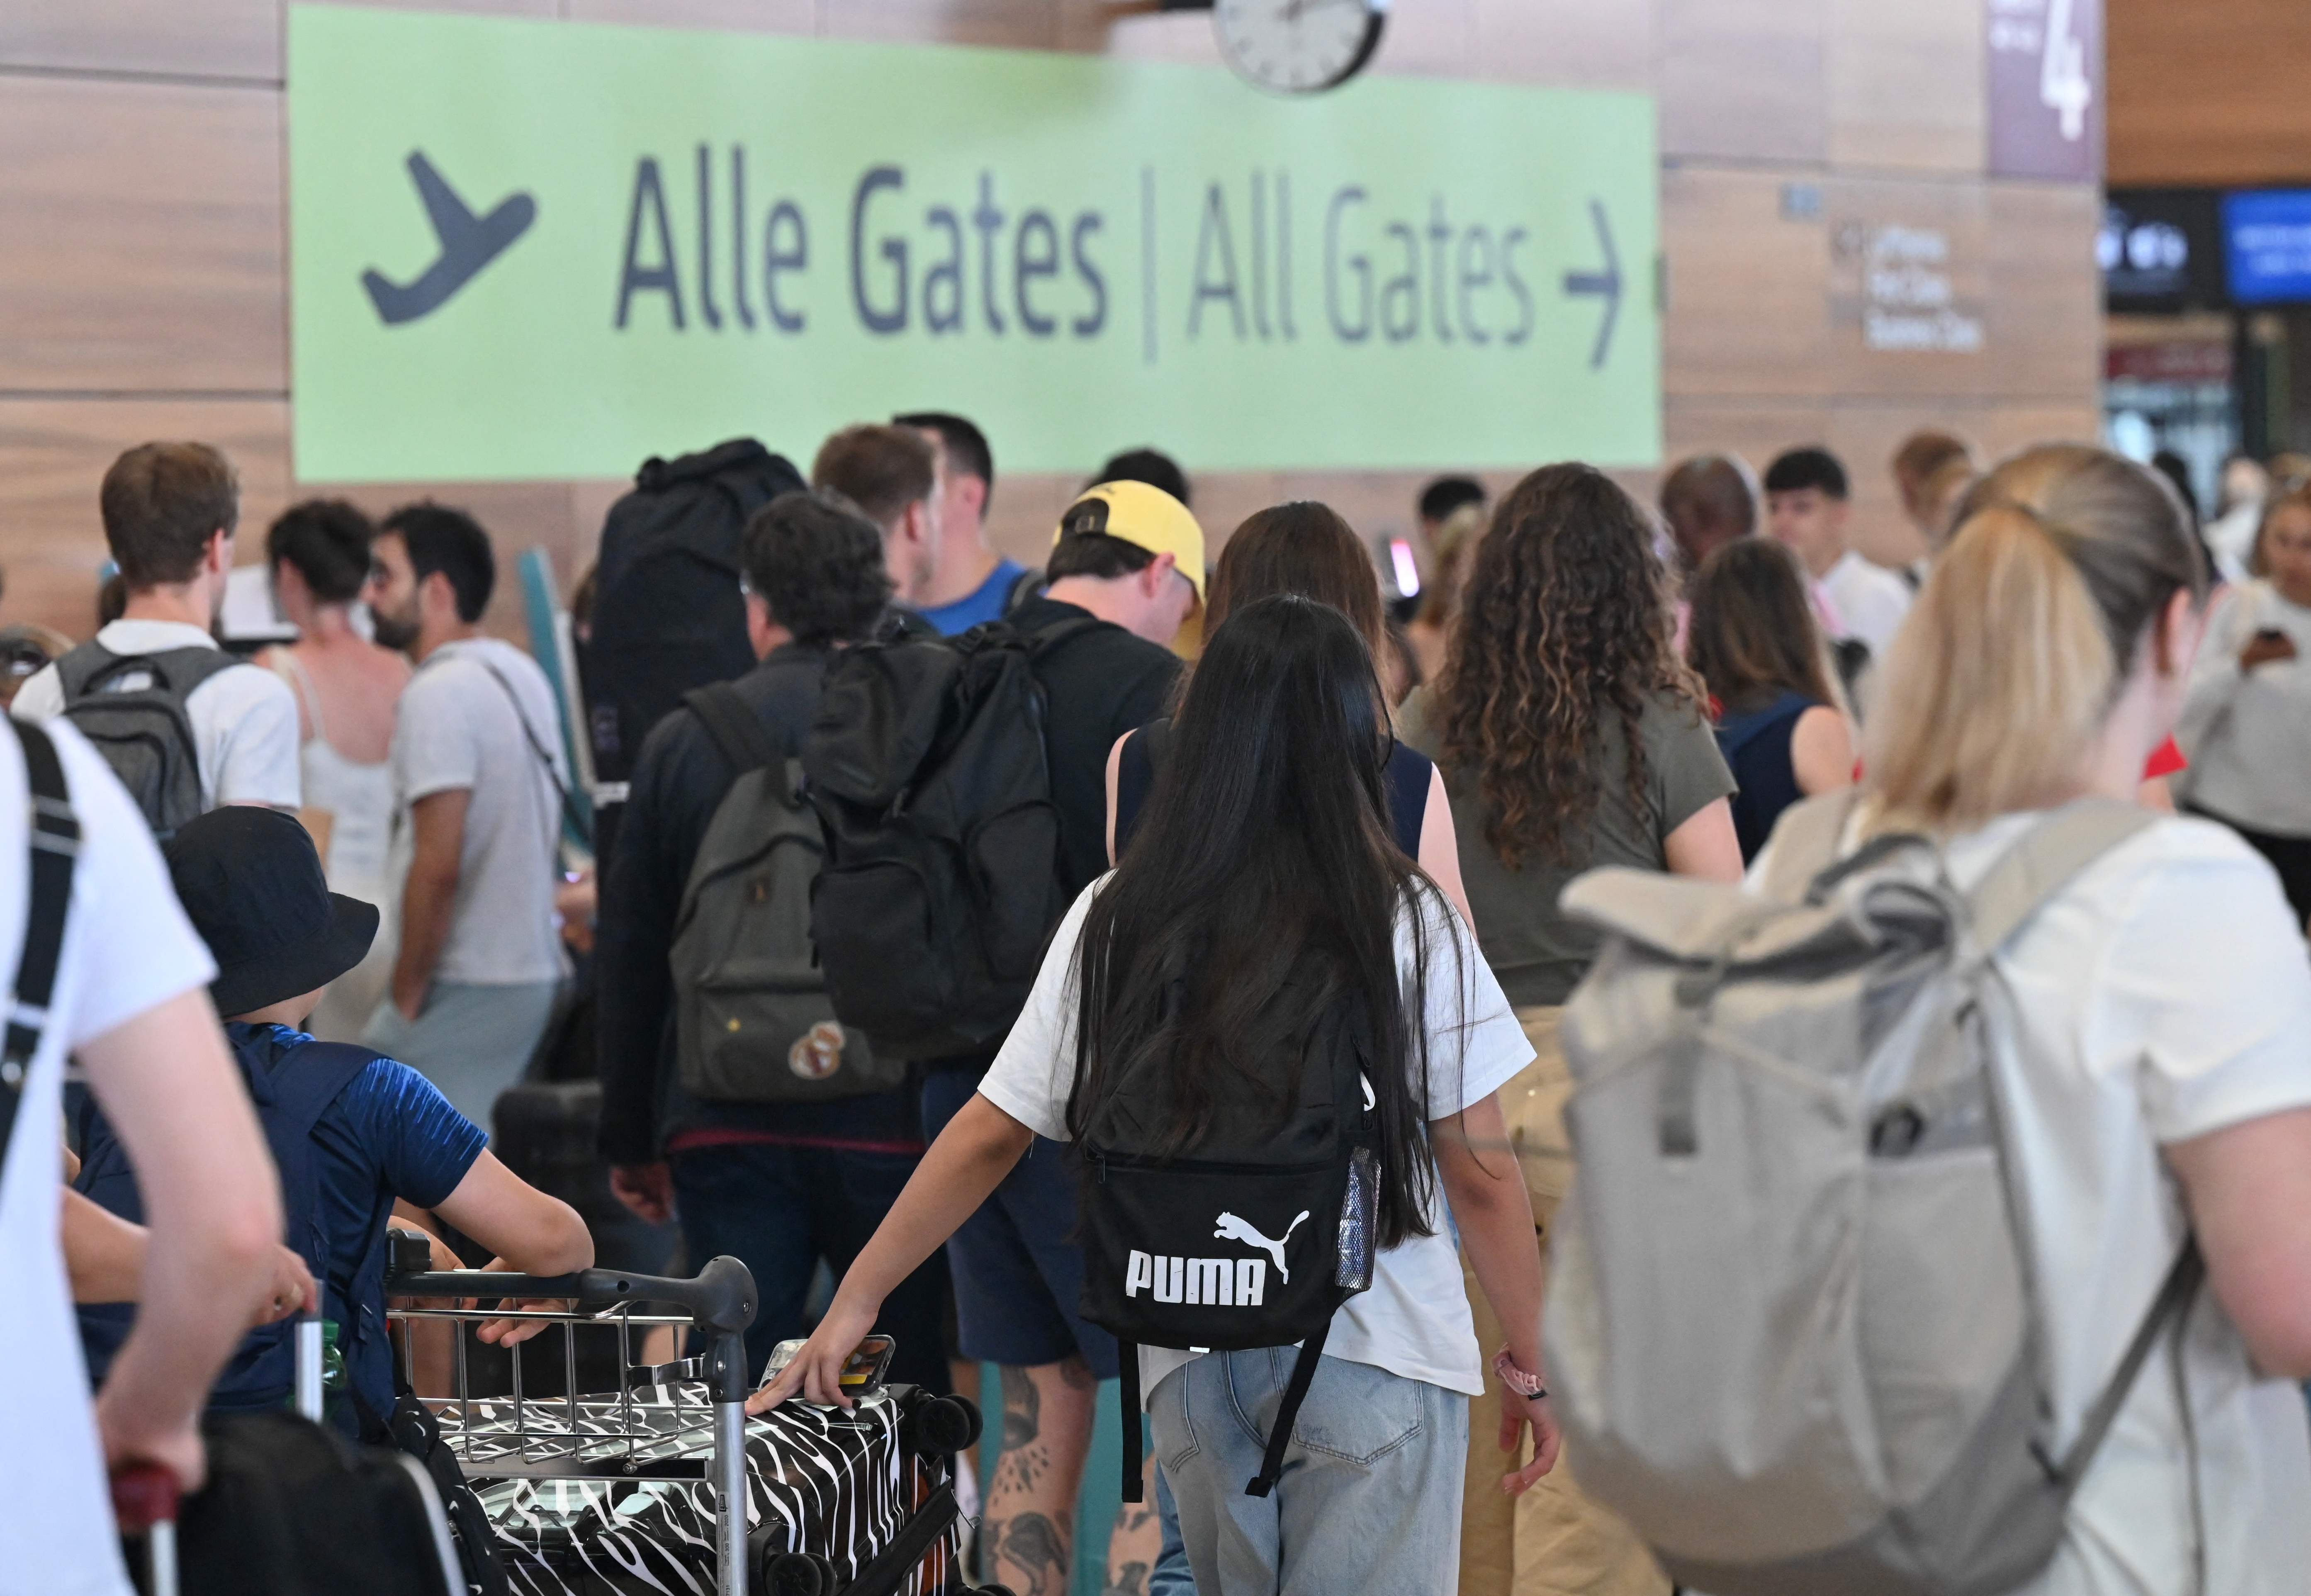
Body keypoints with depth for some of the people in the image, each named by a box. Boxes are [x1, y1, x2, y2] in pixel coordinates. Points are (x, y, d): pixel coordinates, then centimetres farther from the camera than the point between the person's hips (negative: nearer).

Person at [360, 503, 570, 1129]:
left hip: (463, 983, -10)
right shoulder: (523, 675, 15)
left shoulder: (439, 695, -15)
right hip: (532, 973, 10)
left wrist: (406, 998, -15)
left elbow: (437, 866, -21)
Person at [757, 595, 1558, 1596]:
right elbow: (1480, 1171, -5)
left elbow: (990, 1136, 4)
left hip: (1190, 1367, 4)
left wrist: (855, 1301, 12)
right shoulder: (1406, 924, -6)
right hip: (1371, 1360, -4)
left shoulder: (1114, 924, 2)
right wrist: (1530, 1359, 5)